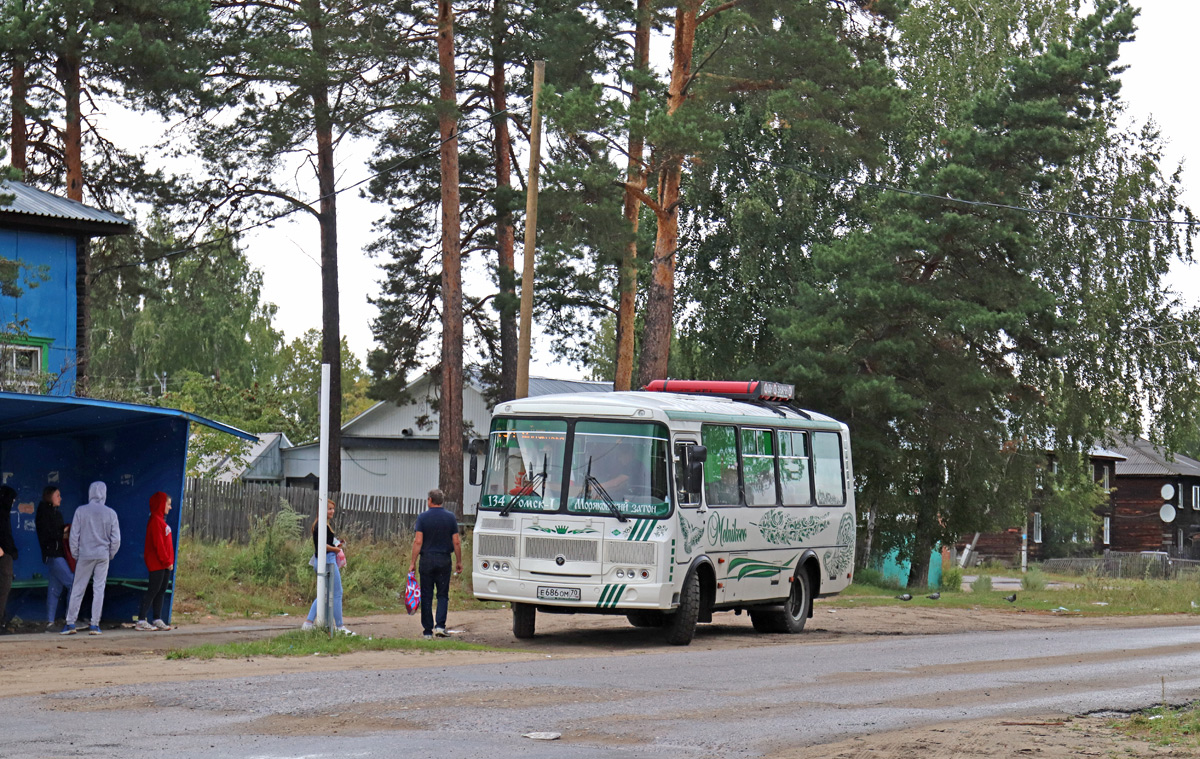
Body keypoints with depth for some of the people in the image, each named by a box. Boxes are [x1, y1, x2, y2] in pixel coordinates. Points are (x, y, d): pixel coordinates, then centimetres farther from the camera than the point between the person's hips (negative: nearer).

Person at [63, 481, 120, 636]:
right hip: (103, 556, 1)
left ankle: (70, 623, 4)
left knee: (77, 589, 5)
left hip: (85, 555, -1)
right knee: (99, 589, 5)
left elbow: (74, 536, -3)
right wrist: (110, 554, 14)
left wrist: (75, 554, 9)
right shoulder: (110, 513, -2)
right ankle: (95, 624, 2)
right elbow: (116, 539, 0)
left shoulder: (81, 511, -5)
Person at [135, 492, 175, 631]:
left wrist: (169, 561, 12)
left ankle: (158, 620, 15)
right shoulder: (155, 521, -15)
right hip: (157, 563, -10)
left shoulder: (161, 520, 16)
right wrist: (167, 561, -17)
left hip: (164, 564, 10)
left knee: (161, 591, 11)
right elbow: (158, 544, -19)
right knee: (153, 591, -8)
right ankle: (141, 621, -7)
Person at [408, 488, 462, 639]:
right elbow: (456, 542, 1)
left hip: (427, 559, -1)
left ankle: (428, 631, 5)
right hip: (444, 559, 1)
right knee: (443, 594, 8)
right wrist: (459, 561, 10)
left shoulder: (423, 517, -4)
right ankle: (440, 625, -9)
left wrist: (413, 562, -5)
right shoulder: (450, 518, 2)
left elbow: (418, 541, -9)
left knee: (426, 596, 4)